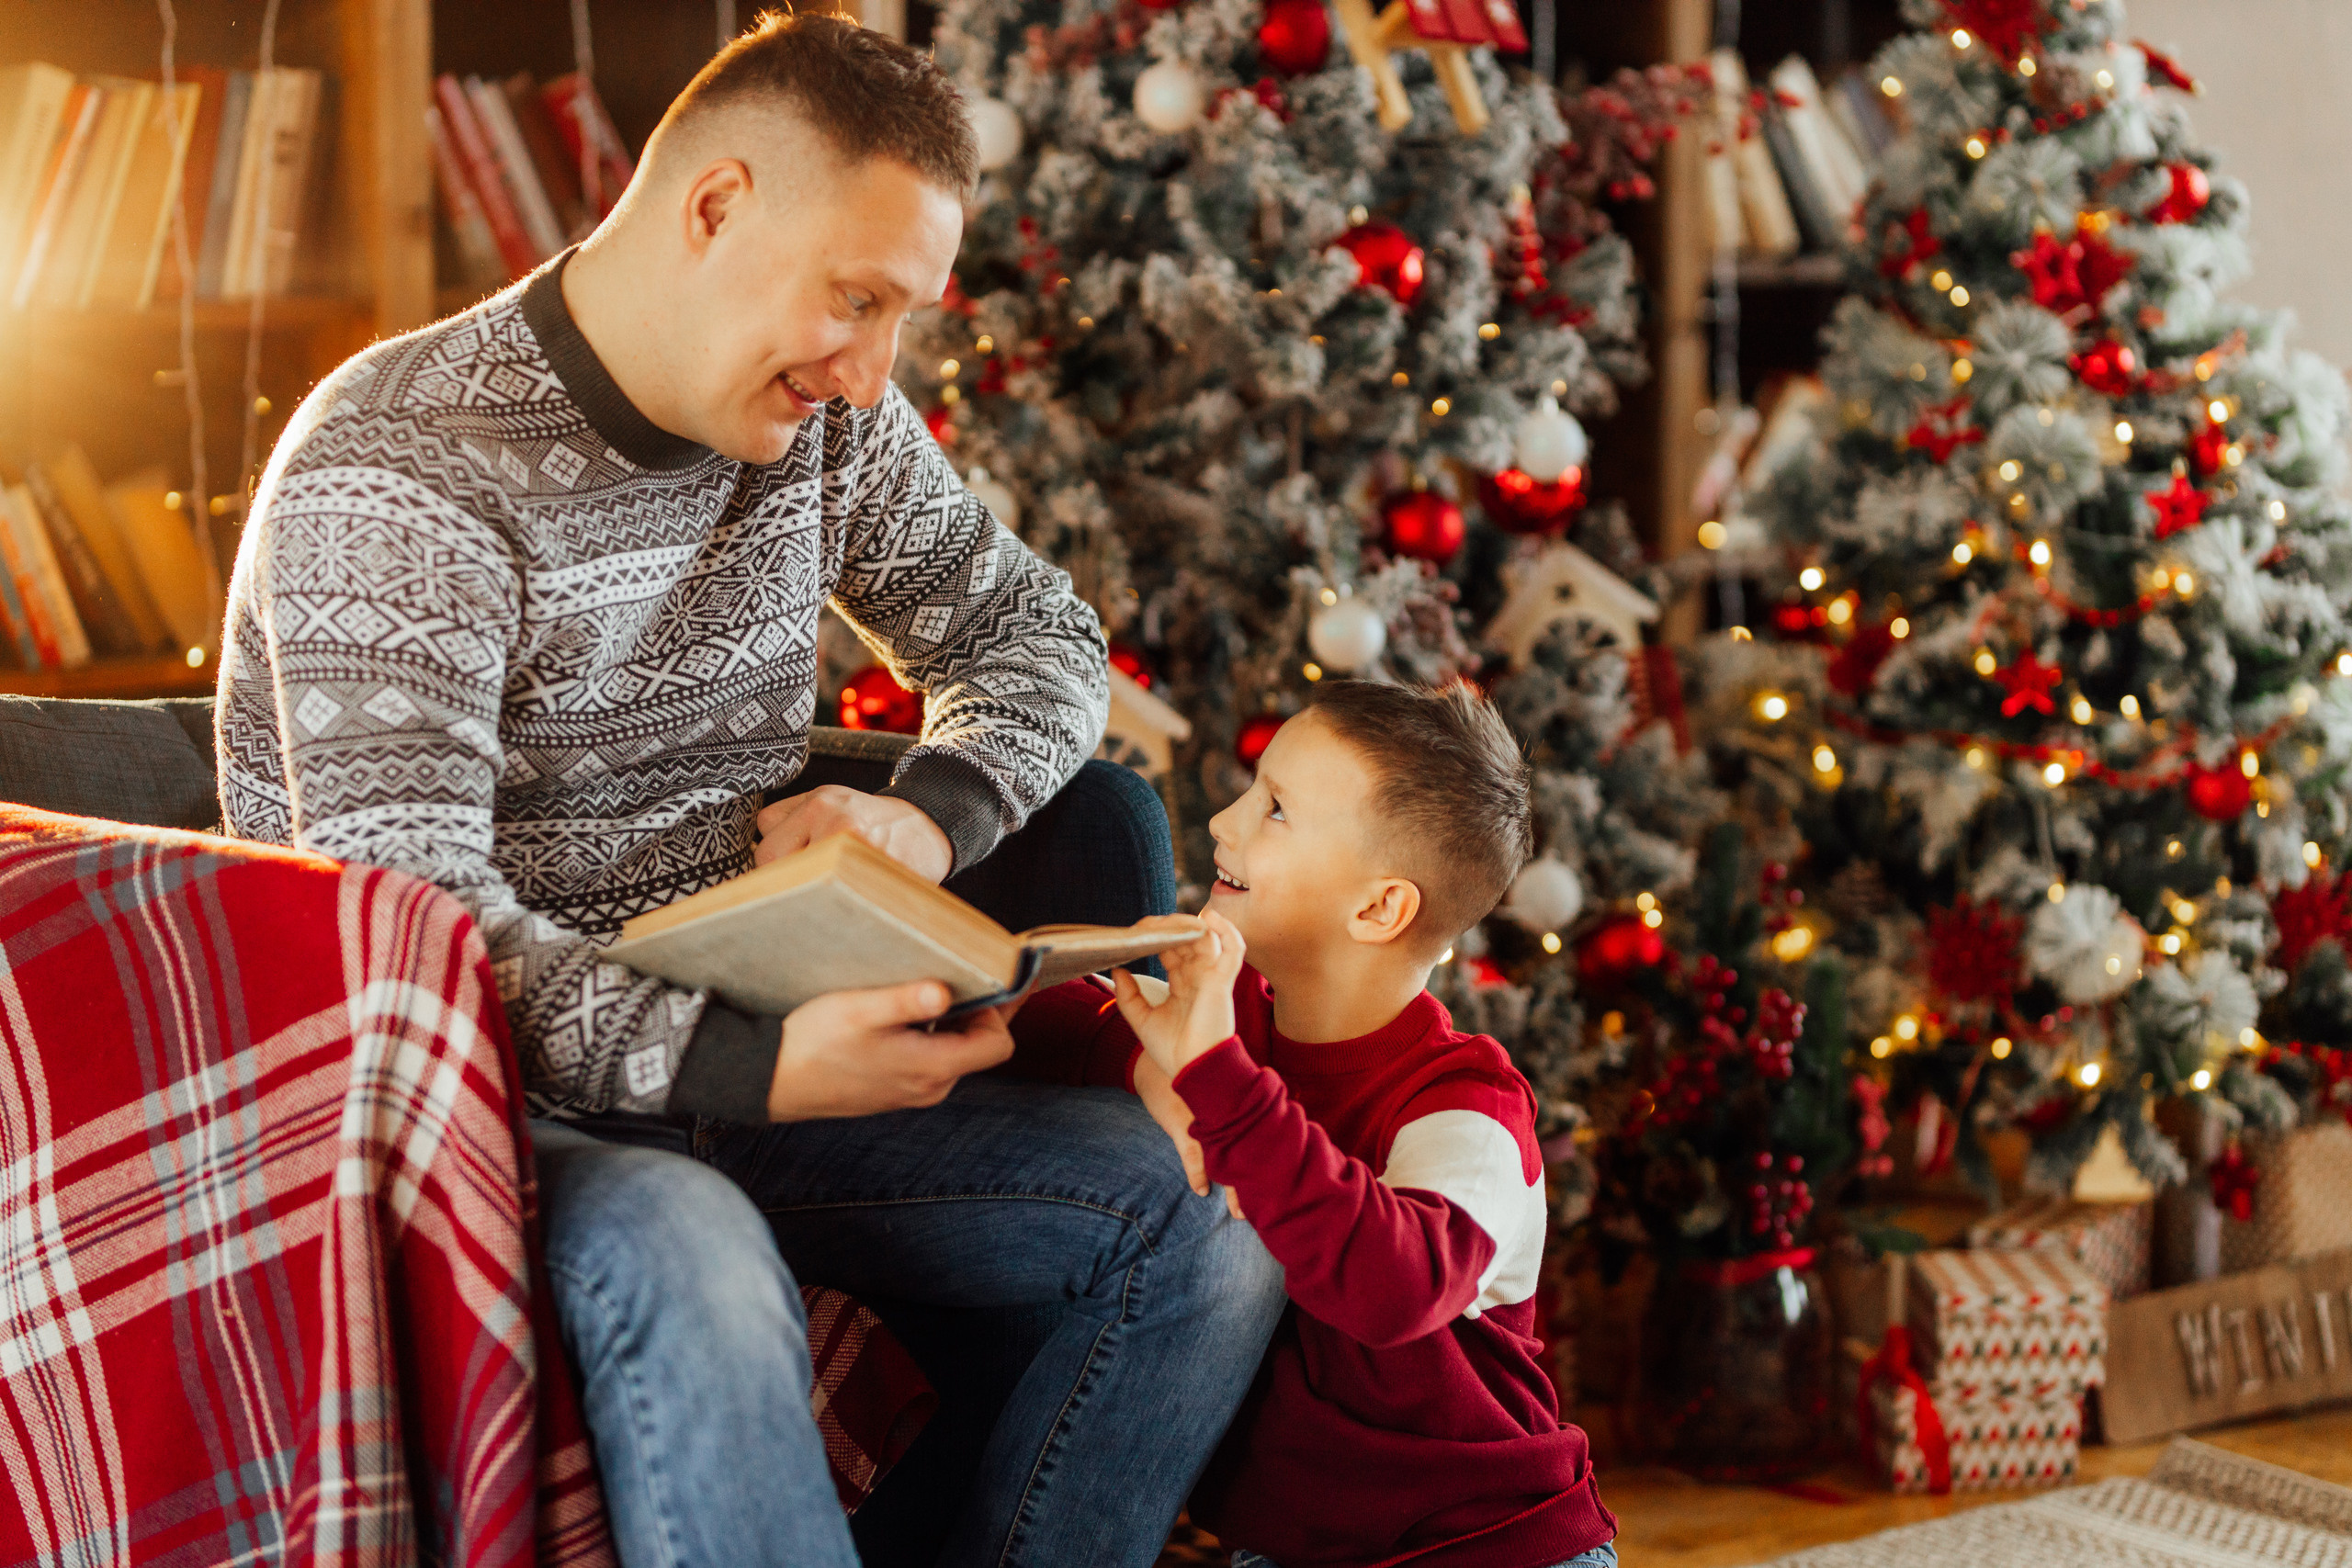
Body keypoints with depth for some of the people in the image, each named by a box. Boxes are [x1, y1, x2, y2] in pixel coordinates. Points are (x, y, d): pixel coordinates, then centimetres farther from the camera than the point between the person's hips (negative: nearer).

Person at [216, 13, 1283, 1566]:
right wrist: (754, 1070, -37)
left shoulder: (821, 429, 6)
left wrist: (932, 815, -3)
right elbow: (414, 923, -25)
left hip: (735, 1041, 7)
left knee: (1204, 1216, -11)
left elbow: (1040, 636, 20)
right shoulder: (394, 471, -17)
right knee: (692, 1270, -40)